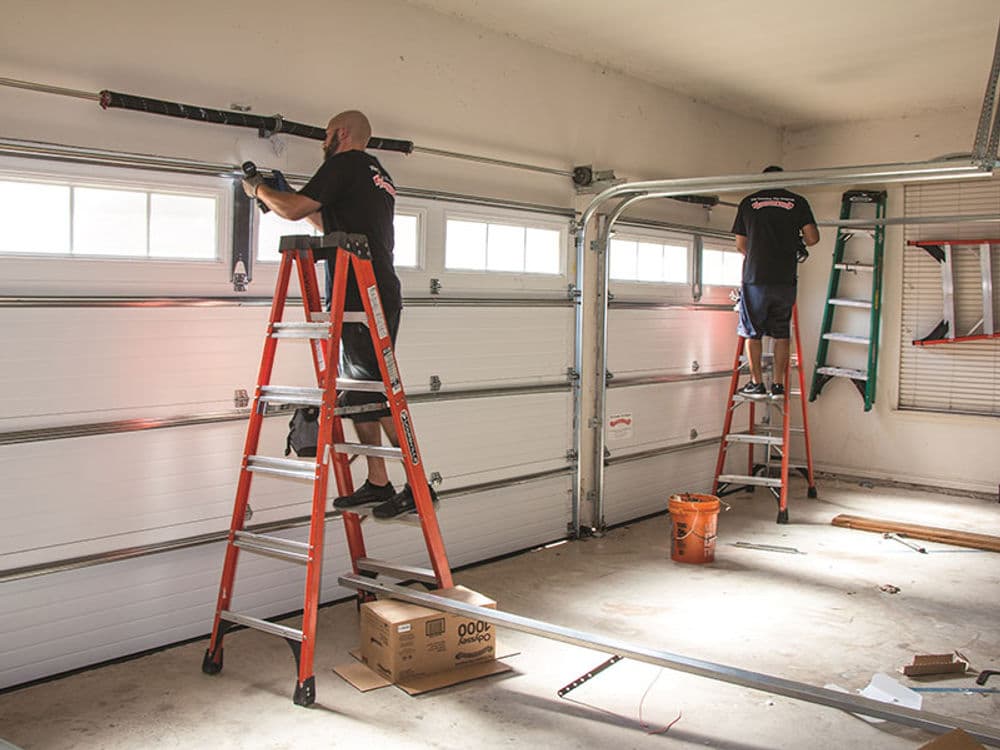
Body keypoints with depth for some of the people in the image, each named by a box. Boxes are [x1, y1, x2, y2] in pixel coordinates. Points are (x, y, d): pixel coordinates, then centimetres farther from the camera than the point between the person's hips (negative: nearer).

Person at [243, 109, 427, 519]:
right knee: (356, 395, 12)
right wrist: (290, 198, 33)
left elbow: (293, 210, -8)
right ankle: (376, 483, 15)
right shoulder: (379, 177, 24)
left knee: (377, 395, -10)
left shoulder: (344, 163, -4)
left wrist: (258, 189, 11)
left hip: (361, 298, -10)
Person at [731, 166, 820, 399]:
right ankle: (778, 385, 11)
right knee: (781, 333, 10)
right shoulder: (798, 202, 6)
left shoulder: (748, 203, 7)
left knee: (753, 332, 8)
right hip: (785, 279, 1)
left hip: (755, 277, -1)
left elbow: (741, 245, 12)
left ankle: (757, 383, 8)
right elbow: (812, 237, -1)